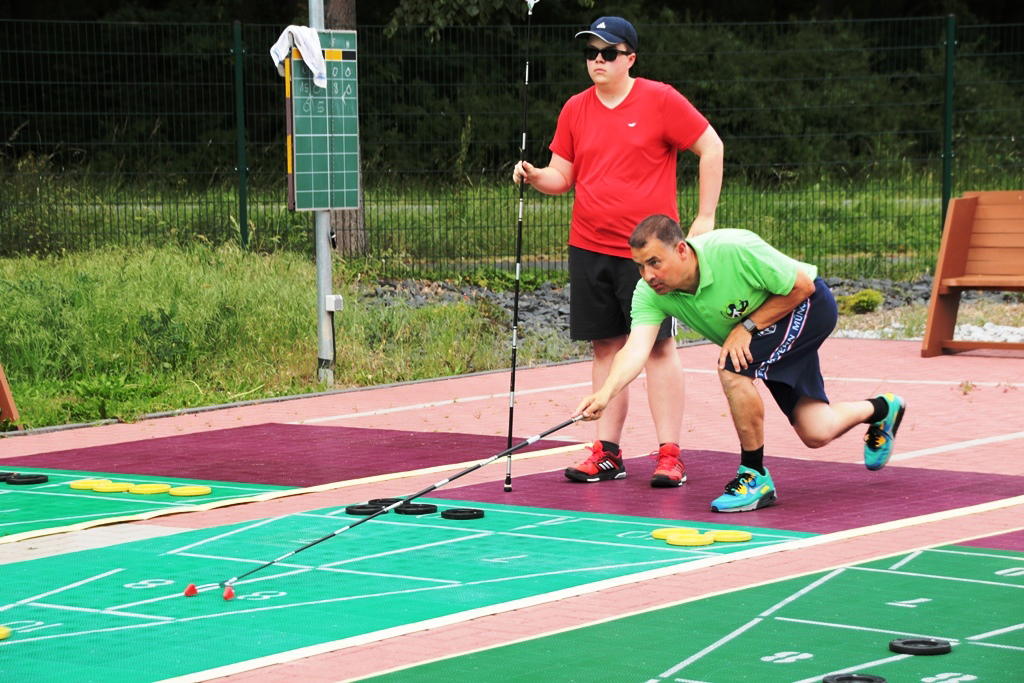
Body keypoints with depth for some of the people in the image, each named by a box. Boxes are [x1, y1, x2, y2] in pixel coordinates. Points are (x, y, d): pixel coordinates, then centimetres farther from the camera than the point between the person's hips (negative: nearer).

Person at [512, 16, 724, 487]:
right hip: (589, 248, 5)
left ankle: (669, 455, -3)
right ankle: (608, 453, 12)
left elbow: (710, 148, -1)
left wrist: (705, 218, -4)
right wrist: (535, 176, -10)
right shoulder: (575, 110, 9)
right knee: (606, 347, 7)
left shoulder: (660, 100, -5)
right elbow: (562, 177, 12)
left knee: (658, 346, -5)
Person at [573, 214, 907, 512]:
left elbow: (802, 285, -25)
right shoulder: (650, 293, -22)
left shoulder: (733, 251, -36)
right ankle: (881, 409, 39)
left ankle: (754, 477, -13)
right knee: (815, 433, 6)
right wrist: (605, 393, -53)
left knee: (733, 370, -29)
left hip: (806, 304, -6)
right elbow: (636, 349, -35)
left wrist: (747, 327, -28)